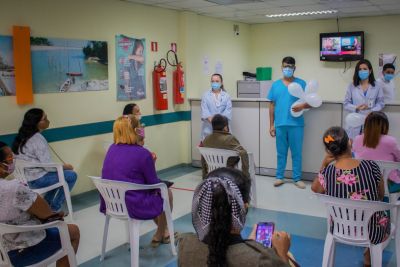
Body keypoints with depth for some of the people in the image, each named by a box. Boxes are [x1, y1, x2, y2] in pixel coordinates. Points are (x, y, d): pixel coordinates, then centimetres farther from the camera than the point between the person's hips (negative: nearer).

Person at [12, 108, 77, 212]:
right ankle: (55, 208, 10)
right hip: (36, 179, -9)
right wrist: (64, 166, -4)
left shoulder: (23, 136, 6)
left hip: (26, 177, 9)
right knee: (71, 175, 1)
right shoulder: (38, 139, -21)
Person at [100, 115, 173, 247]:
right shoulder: (142, 153, -20)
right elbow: (154, 184, -10)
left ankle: (162, 231, 46)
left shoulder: (112, 149, 1)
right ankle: (160, 235, 37)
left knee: (155, 191, 32)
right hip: (134, 207, -7)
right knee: (166, 193, 21)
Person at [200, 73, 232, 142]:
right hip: (208, 127, 0)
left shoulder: (226, 96, 7)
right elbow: (204, 109, -3)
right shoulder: (206, 95, 8)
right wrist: (211, 119, -19)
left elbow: (228, 110, -3)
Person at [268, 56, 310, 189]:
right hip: (280, 124, 2)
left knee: (296, 152, 5)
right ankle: (279, 177, 20)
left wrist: (302, 106, -20)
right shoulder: (275, 85, 9)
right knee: (281, 152, 10)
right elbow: (272, 106, 10)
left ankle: (297, 178, 15)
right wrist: (271, 125, 7)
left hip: (296, 124, -2)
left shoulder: (301, 83, 2)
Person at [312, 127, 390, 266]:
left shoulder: (327, 172, -20)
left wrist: (324, 164, -3)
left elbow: (315, 189, 4)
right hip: (371, 233, -1)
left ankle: (368, 254, 56)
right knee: (385, 215, 35)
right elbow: (381, 196, -2)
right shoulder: (371, 166, -21)